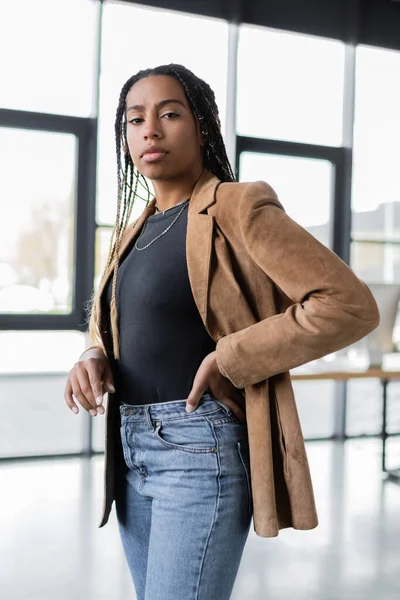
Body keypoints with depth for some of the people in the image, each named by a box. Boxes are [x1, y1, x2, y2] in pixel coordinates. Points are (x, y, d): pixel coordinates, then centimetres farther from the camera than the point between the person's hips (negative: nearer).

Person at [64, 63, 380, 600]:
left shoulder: (236, 208, -10)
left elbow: (351, 305, -17)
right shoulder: (134, 231, 13)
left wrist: (229, 360, -18)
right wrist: (94, 359, 1)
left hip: (202, 446, -7)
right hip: (131, 449, 8)